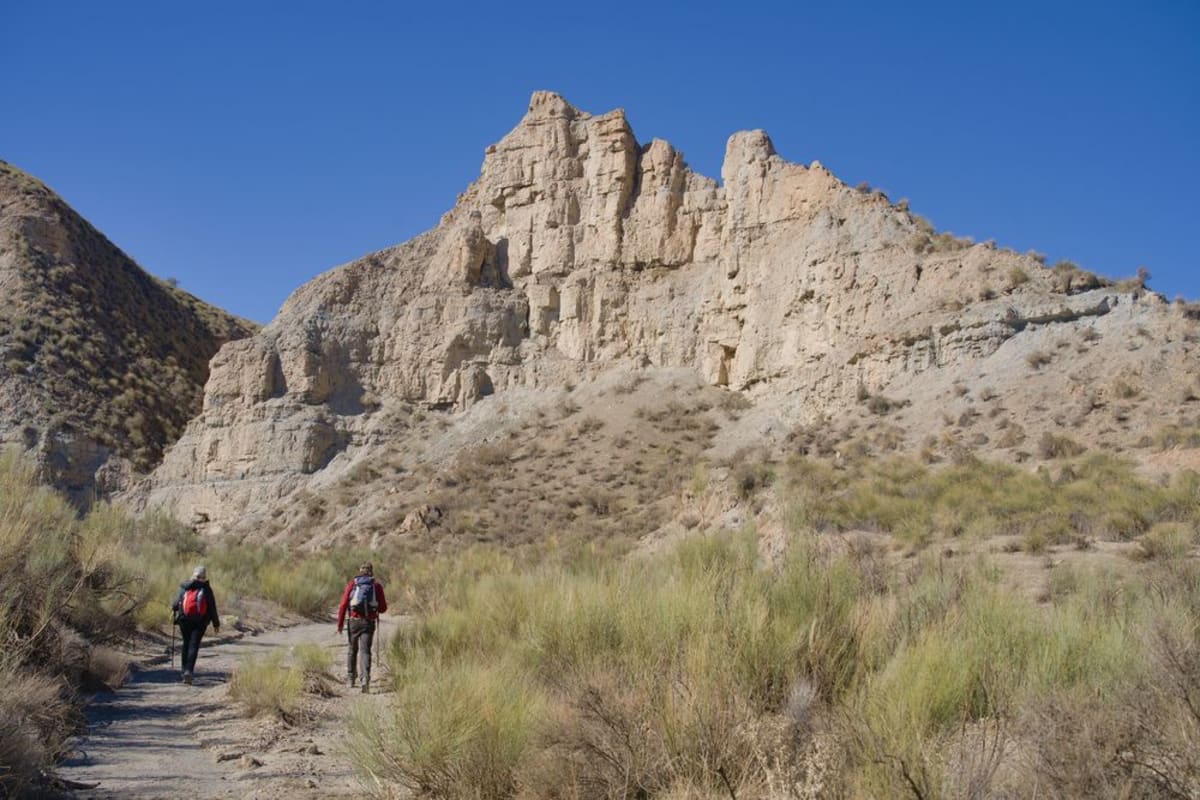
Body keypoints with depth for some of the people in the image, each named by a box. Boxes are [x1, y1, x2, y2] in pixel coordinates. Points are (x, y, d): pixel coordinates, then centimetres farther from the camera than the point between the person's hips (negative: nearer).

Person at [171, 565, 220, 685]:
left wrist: (173, 609, 28)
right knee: (194, 645, -2)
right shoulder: (206, 589, 2)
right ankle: (188, 671, -16)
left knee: (186, 644, 18)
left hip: (184, 620, 2)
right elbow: (212, 607, 2)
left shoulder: (184, 587, 6)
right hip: (200, 622, -2)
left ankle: (184, 670, 23)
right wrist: (216, 623, 10)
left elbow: (175, 604, 3)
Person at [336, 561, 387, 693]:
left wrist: (340, 623, 3)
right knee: (365, 651, -3)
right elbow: (383, 608, 5)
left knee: (353, 649, 19)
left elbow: (343, 604, -2)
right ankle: (365, 678, -22)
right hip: (369, 622, -1)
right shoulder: (377, 585, 5)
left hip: (354, 621, 1)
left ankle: (350, 677, 31)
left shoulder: (352, 583, 5)